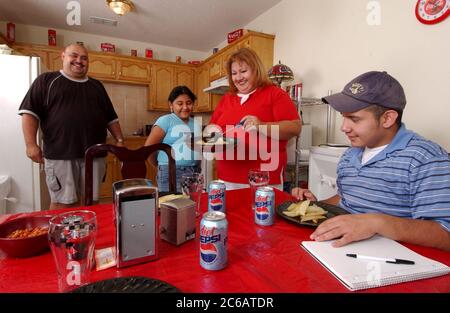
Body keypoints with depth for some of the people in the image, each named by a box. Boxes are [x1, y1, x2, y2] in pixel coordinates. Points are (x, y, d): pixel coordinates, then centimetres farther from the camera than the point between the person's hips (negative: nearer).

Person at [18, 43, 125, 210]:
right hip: (60, 154, -3)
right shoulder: (47, 80, 6)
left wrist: (120, 140, 8)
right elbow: (30, 112, -1)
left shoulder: (96, 86, 18)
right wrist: (31, 144, -11)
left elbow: (111, 118, 19)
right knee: (63, 203, 2)